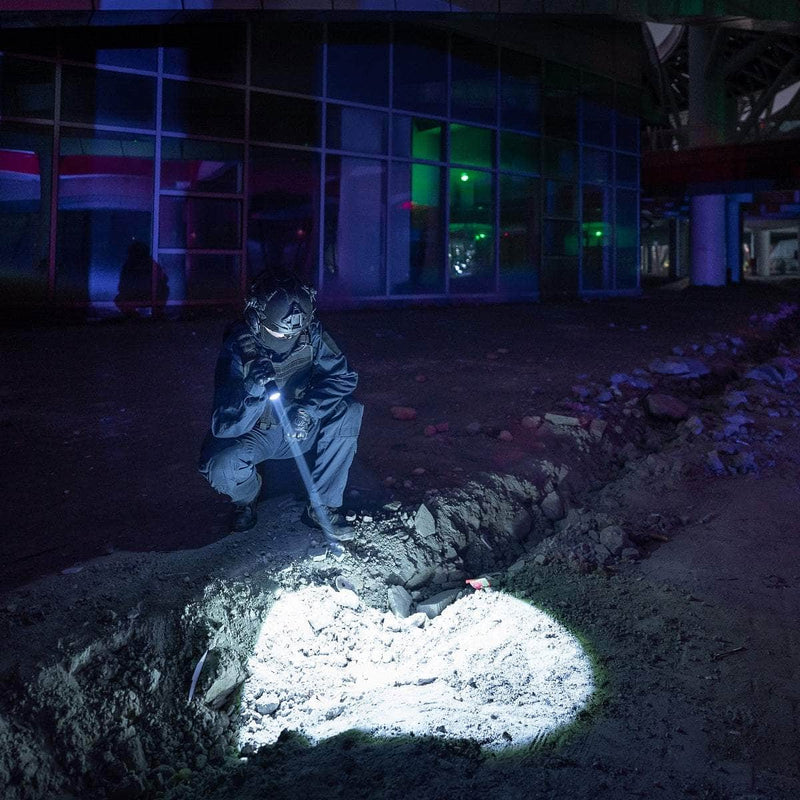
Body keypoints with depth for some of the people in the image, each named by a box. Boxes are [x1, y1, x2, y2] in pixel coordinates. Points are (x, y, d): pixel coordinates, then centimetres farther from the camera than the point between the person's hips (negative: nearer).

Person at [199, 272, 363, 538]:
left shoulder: (311, 334, -15)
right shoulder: (238, 348, -24)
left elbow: (344, 376, -17)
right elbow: (222, 427, -28)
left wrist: (308, 409, -33)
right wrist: (252, 389, -47)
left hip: (298, 430, 3)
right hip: (254, 434, -3)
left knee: (349, 412, -23)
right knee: (221, 467, -34)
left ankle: (322, 506, -12)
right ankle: (246, 497, 7)